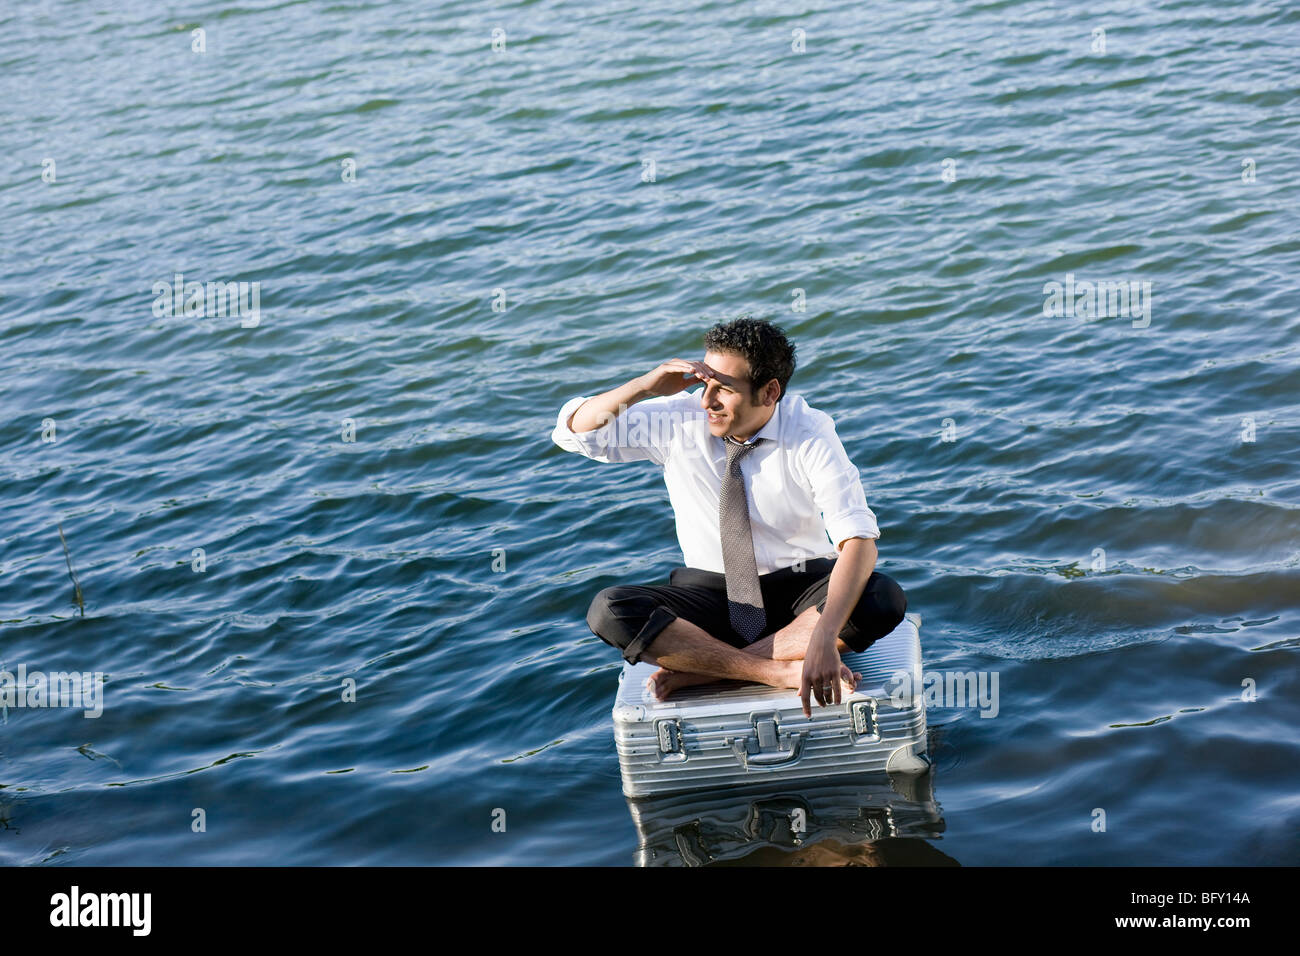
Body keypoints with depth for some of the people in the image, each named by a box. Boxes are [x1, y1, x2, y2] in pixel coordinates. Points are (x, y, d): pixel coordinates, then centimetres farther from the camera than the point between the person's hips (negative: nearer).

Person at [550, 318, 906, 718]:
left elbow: (858, 540, -26)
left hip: (799, 593, -1)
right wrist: (644, 386, -22)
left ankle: (700, 667, -28)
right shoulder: (678, 421, -8)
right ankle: (785, 670, -30)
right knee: (609, 611, -27)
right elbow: (571, 431, -3)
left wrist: (824, 637, -44)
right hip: (710, 592, 2)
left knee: (883, 600, -33)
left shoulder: (810, 434, -16)